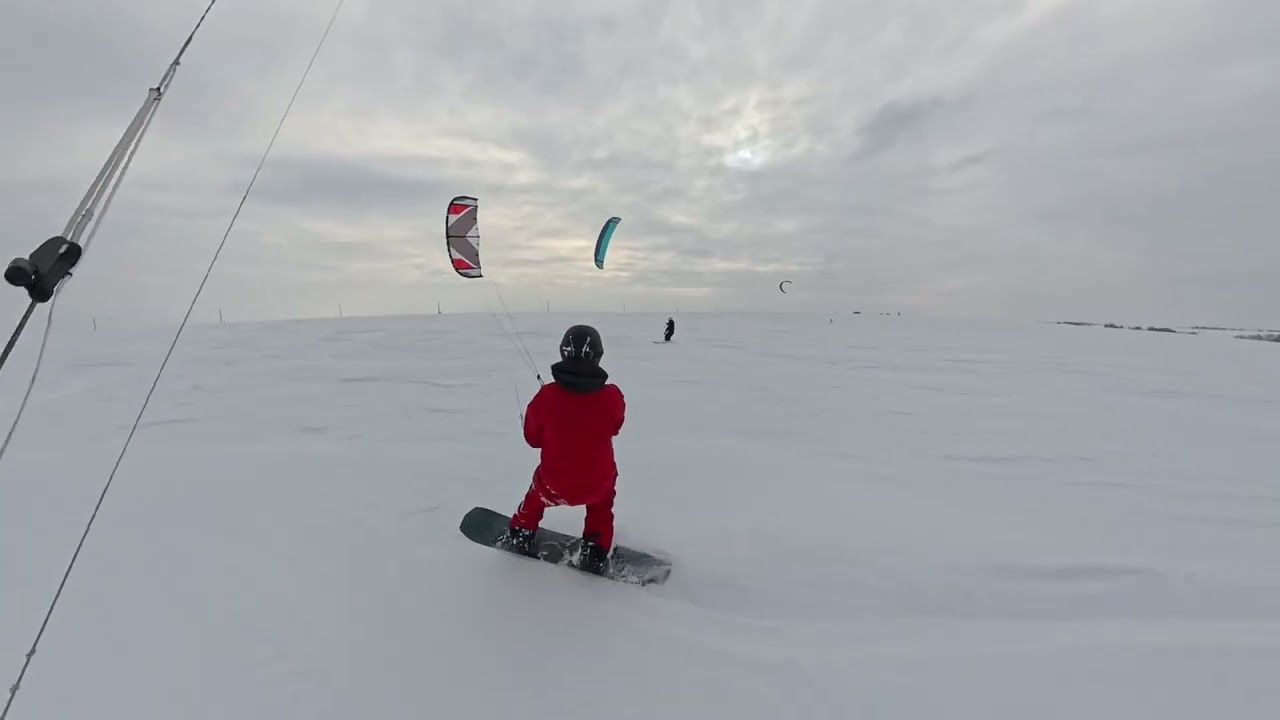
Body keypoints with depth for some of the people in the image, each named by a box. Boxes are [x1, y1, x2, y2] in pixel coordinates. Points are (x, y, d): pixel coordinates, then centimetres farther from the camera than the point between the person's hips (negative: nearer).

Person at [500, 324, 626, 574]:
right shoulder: (612, 396, -20)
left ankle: (520, 535, 50)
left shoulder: (546, 396, -20)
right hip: (598, 484, 0)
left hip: (555, 484, 1)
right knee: (602, 502, 36)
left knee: (538, 491, 36)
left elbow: (533, 438, -2)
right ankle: (596, 552, 32)